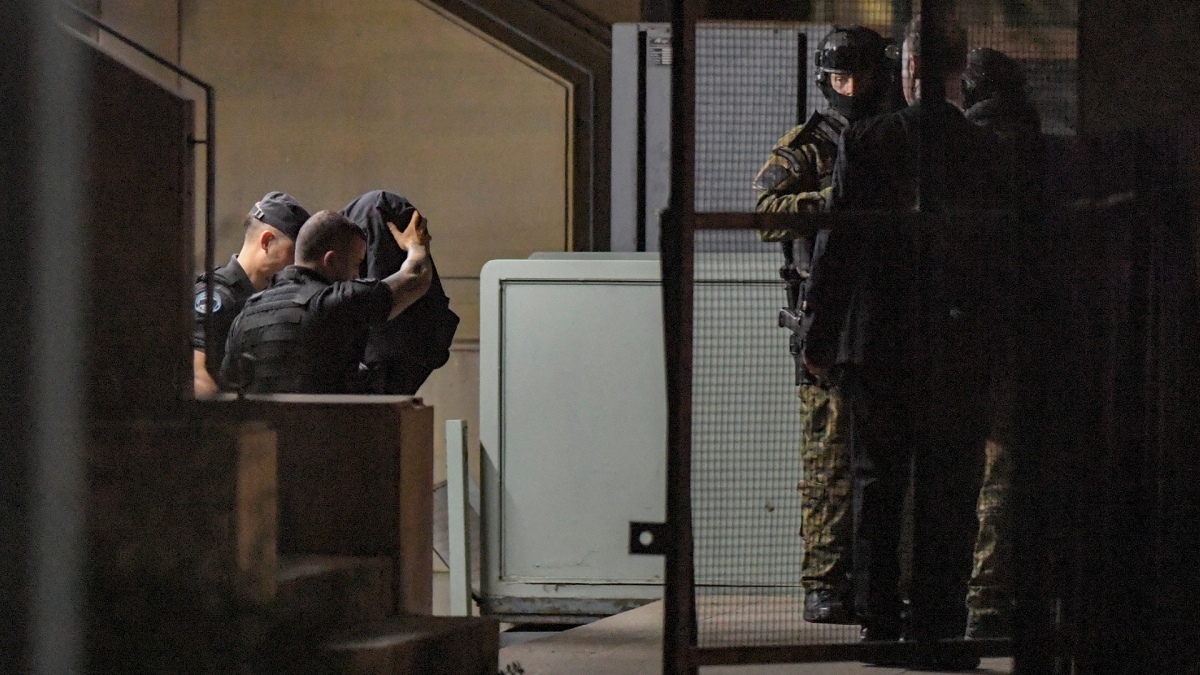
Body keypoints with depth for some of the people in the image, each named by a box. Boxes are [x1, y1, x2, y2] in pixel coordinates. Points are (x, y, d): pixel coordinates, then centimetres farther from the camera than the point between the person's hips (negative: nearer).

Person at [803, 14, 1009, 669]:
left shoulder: (862, 141, -4)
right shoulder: (988, 150, -4)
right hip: (959, 350, -1)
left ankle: (879, 623, 10)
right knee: (948, 493, 2)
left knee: (877, 485, 10)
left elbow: (838, 245, -3)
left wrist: (820, 335, 5)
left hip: (876, 342, 1)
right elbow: (1007, 257, -1)